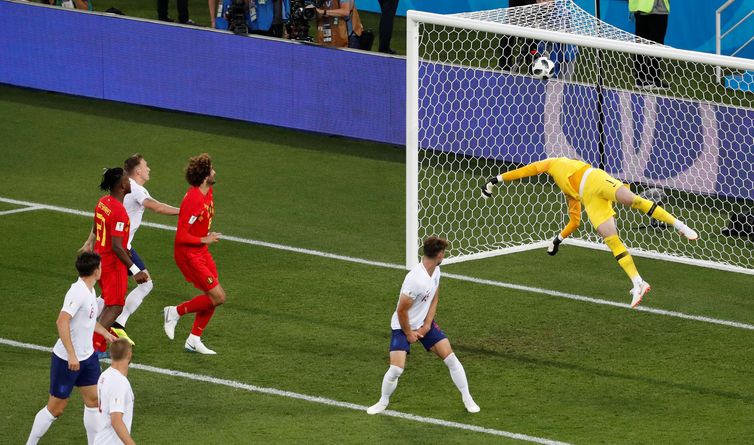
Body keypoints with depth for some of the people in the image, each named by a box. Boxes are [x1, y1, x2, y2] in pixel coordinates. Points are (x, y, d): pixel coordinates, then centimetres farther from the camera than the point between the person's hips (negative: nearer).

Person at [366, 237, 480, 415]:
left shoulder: (435, 271, -6)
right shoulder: (416, 280, -33)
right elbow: (401, 311, -26)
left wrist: (427, 325, -3)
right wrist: (409, 334, -13)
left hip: (425, 323, 7)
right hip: (403, 327, -7)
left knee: (451, 359, 0)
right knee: (396, 369, -15)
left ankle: (467, 400, 14)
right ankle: (383, 402, 12)